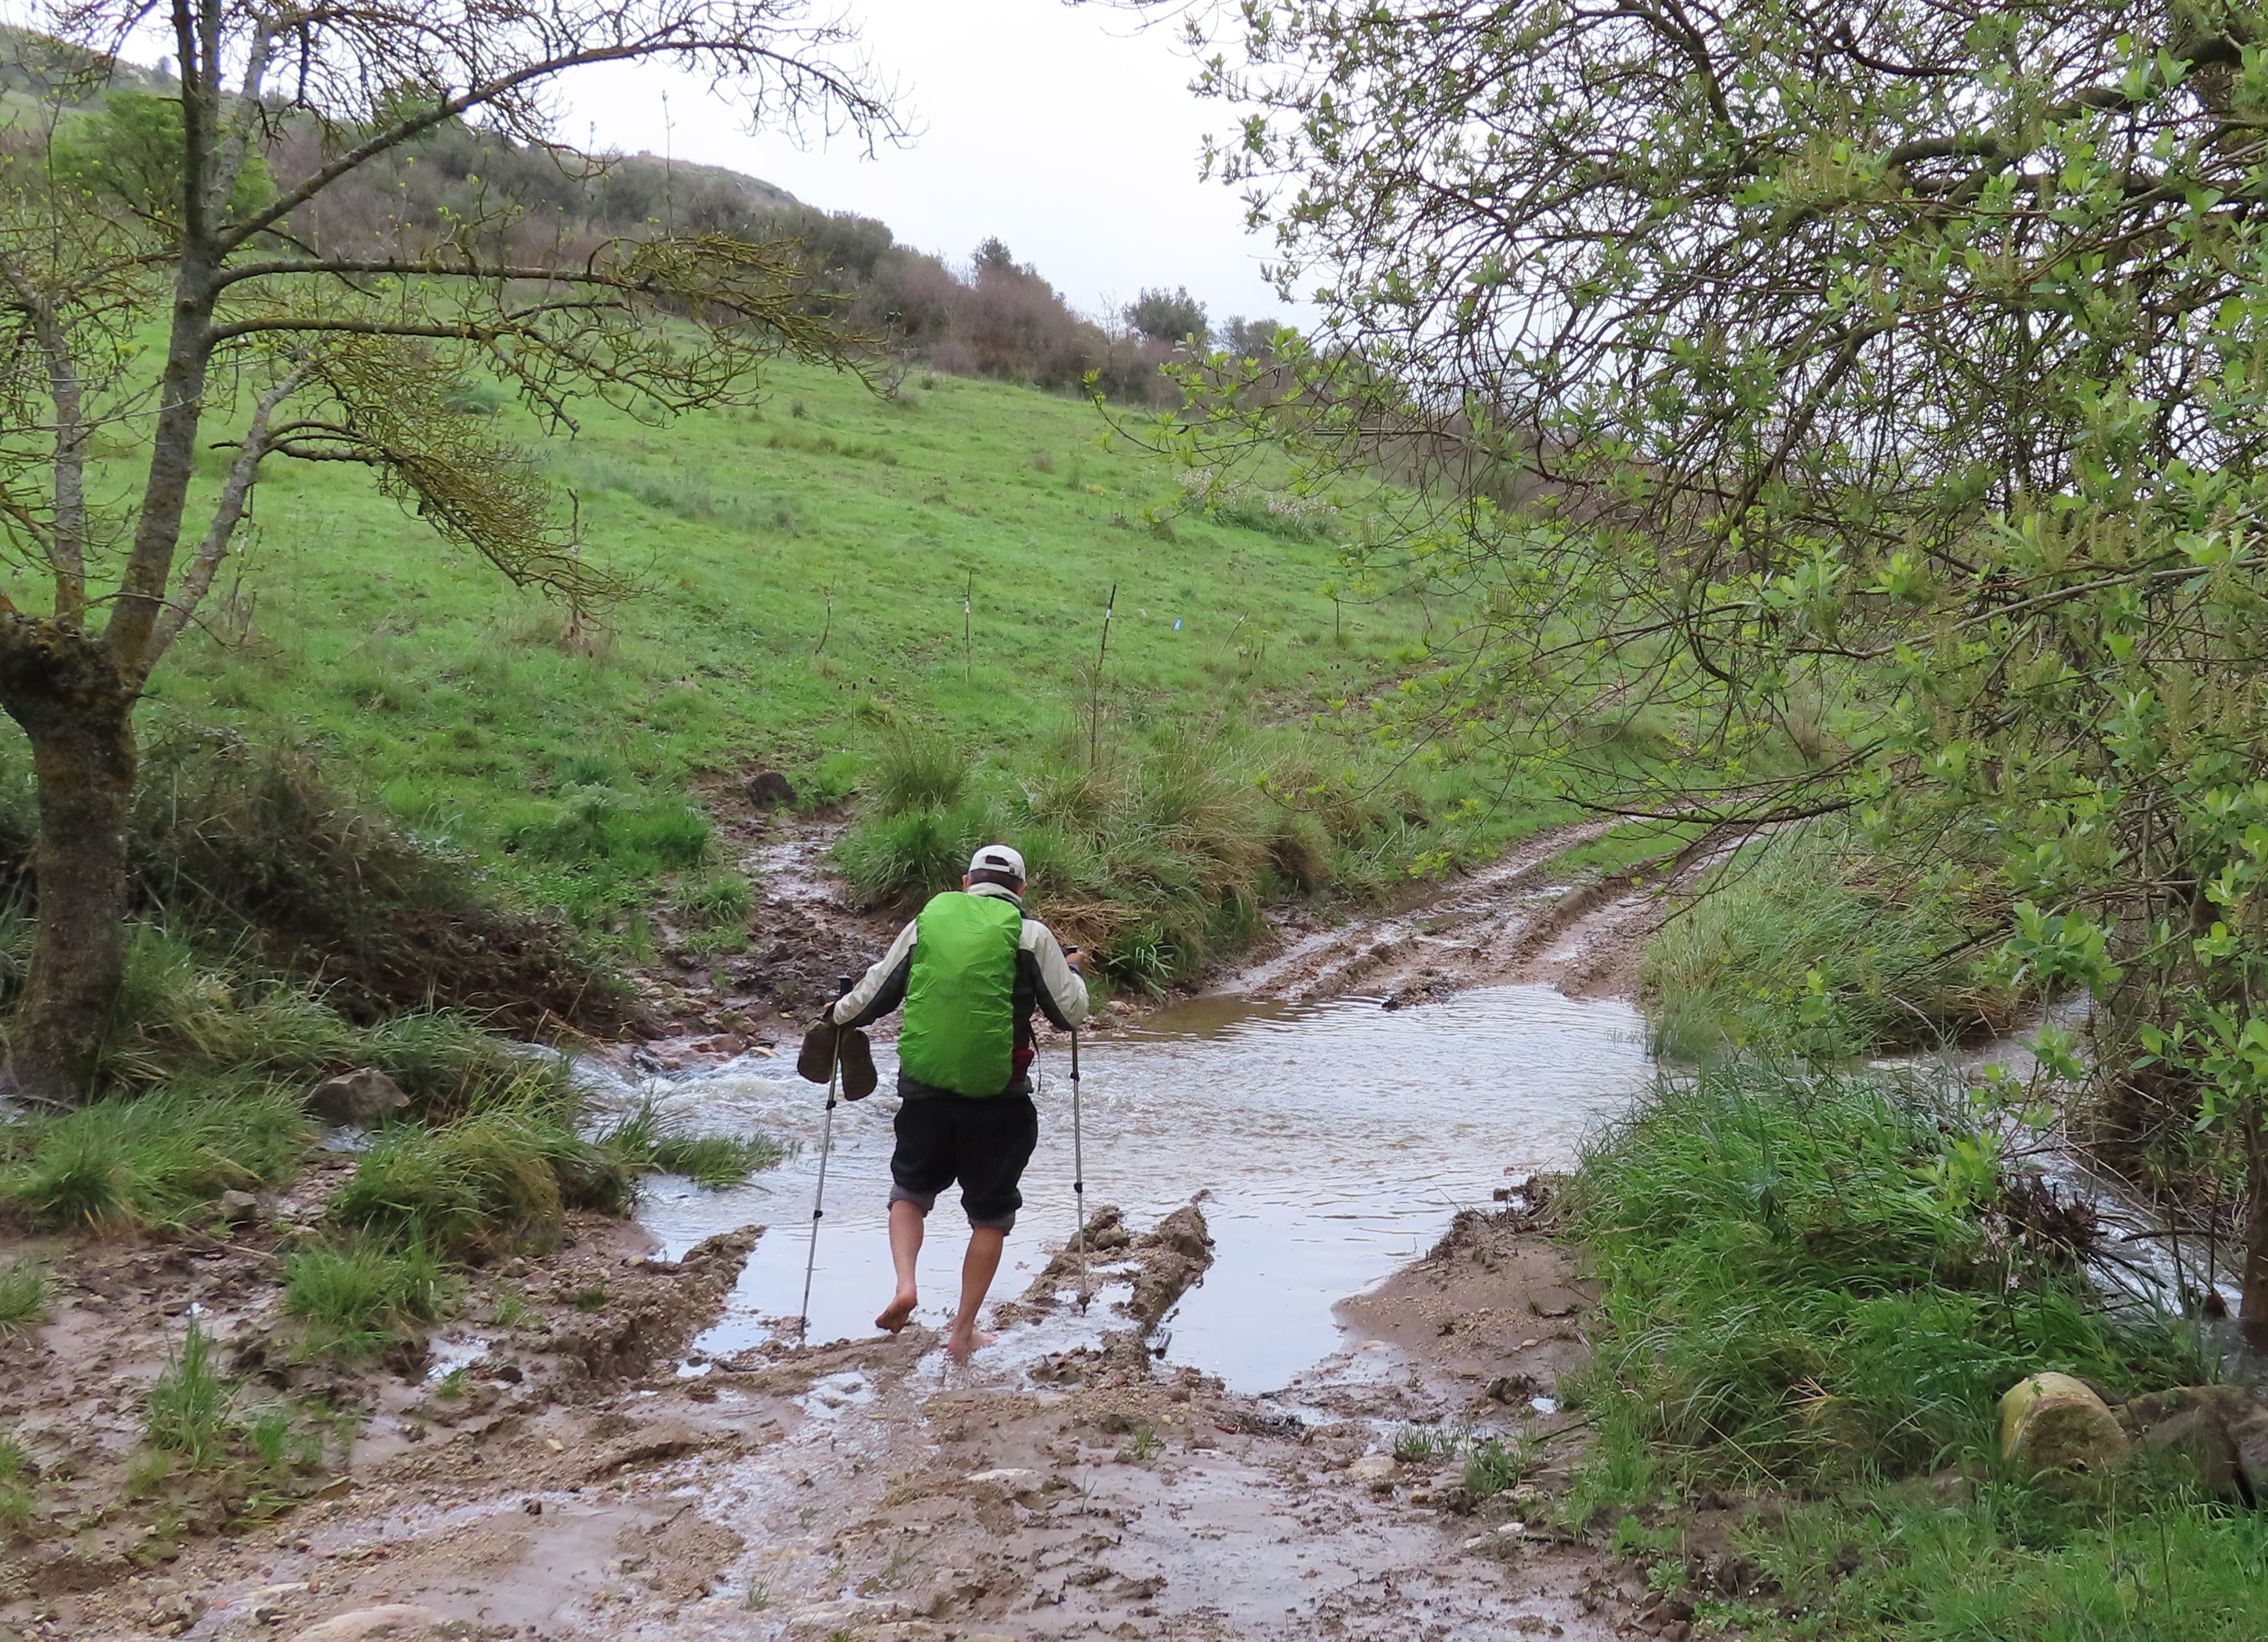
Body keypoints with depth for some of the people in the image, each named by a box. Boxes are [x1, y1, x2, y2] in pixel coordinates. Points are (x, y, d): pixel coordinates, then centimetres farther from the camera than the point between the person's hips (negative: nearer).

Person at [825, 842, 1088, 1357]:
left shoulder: (926, 923, 7)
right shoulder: (1030, 934, -1)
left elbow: (873, 995, 13)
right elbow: (1070, 1013, 2)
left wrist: (838, 1014, 34)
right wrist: (1072, 971, 22)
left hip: (924, 1093, 2)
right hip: (998, 1101, -2)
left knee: (910, 1192, 23)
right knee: (991, 1213, 15)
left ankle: (904, 1284, 0)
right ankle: (964, 1331, 17)